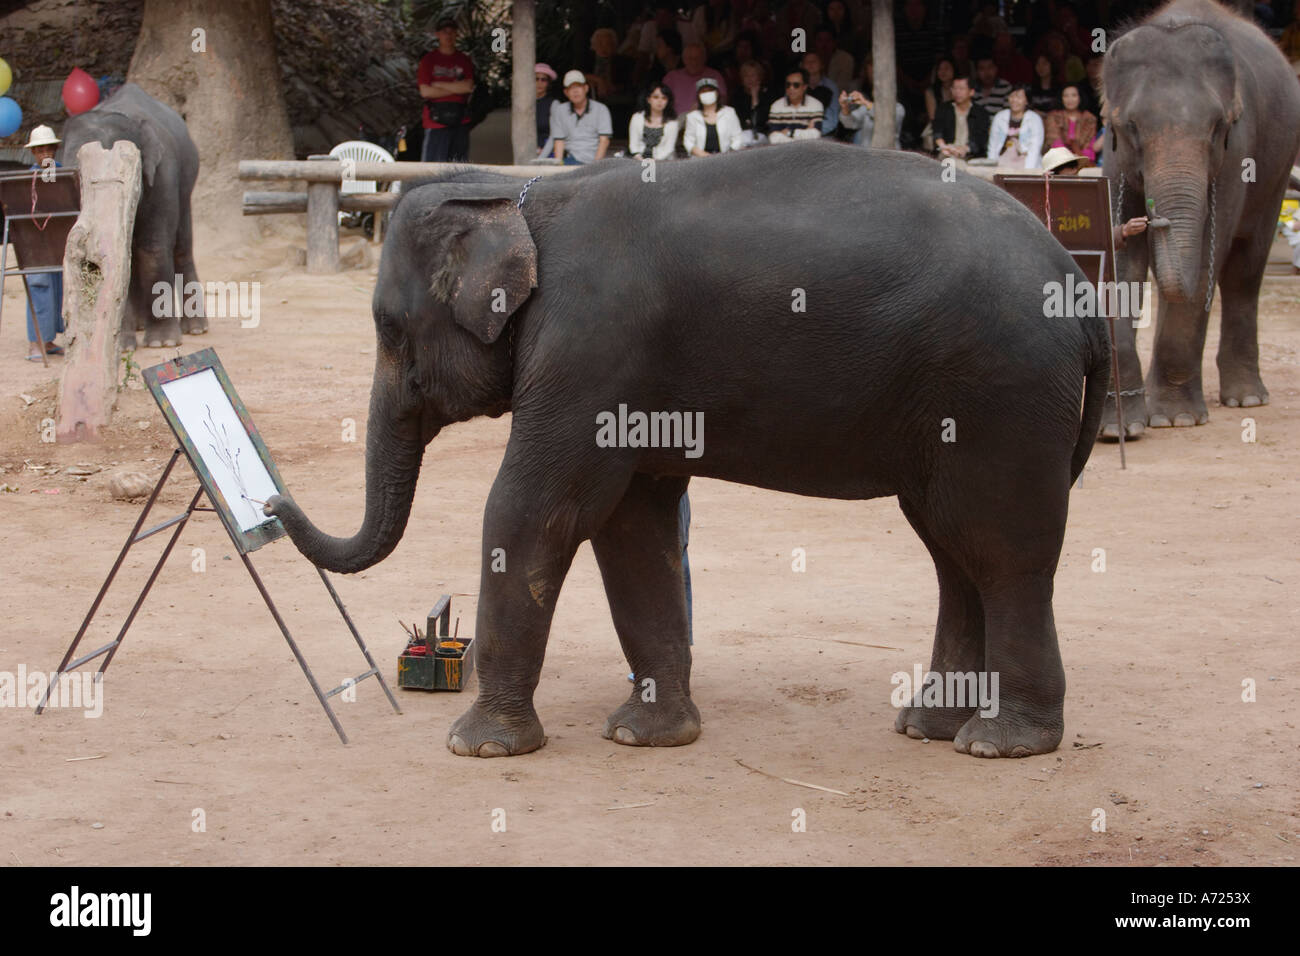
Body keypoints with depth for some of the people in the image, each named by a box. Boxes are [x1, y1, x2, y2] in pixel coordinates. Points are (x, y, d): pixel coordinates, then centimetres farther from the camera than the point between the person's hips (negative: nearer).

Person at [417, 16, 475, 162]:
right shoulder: (428, 60, 4)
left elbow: (468, 87, -4)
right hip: (435, 122, -3)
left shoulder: (464, 61, 11)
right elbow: (425, 91, -7)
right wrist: (456, 88, -4)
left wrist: (440, 85, -5)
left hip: (460, 122, 3)